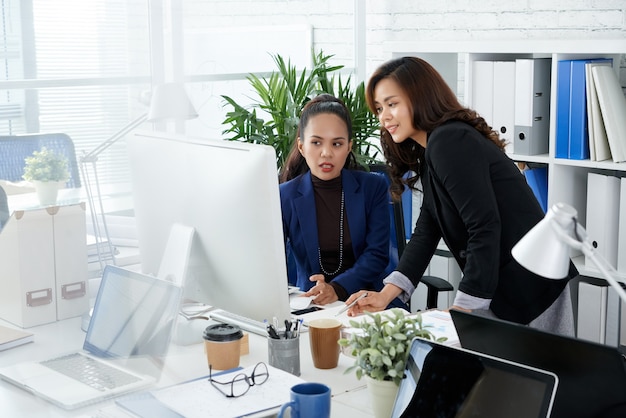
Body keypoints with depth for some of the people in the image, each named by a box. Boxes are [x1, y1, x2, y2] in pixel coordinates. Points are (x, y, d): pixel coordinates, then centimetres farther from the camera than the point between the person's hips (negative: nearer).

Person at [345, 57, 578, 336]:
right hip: (499, 288, 9)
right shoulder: (429, 152, 15)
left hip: (530, 290, -9)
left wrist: (461, 309, -22)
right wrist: (386, 295, -2)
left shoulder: (449, 141, -16)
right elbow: (427, 230, 9)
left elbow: (485, 227, -23)